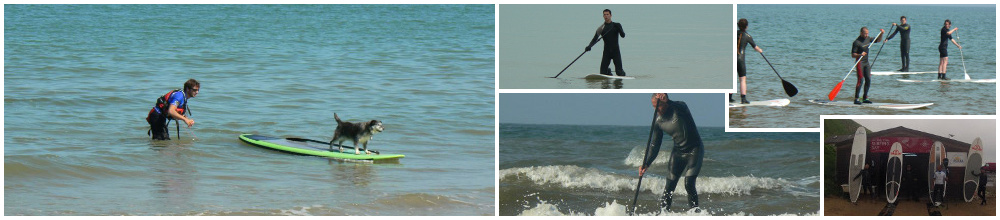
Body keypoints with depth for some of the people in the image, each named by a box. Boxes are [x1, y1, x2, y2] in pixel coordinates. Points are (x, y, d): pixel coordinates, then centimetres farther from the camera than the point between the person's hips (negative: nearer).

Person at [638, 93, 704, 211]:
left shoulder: (679, 108, -16)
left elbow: (681, 107, -43)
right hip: (678, 152, 5)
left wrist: (667, 101, -59)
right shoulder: (658, 121, -1)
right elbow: (655, 145, 3)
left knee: (689, 184, -16)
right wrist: (646, 164, -8)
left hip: (694, 150, -5)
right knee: (669, 186, -3)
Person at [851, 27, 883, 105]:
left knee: (868, 80, 6)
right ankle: (856, 99, -14)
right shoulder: (857, 42, -12)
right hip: (860, 62, -8)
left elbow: (878, 40, 25)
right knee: (860, 80, -14)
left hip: (866, 62, 8)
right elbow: (853, 55, -13)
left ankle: (865, 98, 15)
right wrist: (860, 55, -30)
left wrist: (881, 34, 8)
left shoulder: (868, 39, 10)